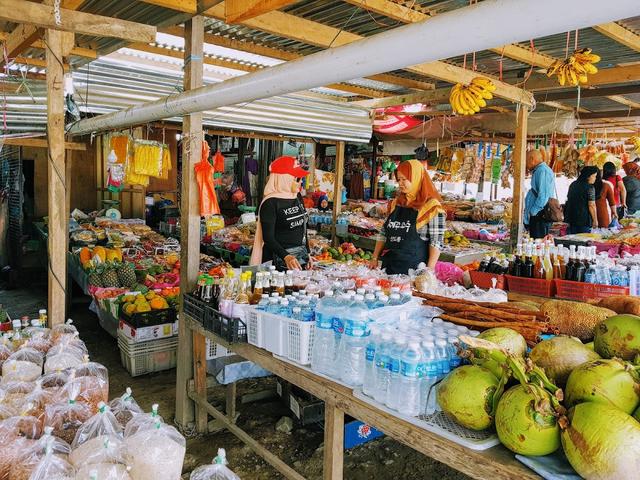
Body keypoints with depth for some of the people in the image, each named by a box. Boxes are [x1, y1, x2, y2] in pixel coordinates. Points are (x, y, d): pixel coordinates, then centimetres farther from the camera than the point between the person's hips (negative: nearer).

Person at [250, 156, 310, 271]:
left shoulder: (297, 197, 7)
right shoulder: (270, 203, -15)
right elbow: (268, 238, -19)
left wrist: (307, 254, 18)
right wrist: (286, 257, -32)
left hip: (301, 257, 7)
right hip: (280, 260, -7)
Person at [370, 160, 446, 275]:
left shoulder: (432, 208, -10)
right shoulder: (396, 203, 8)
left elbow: (436, 242, -12)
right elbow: (383, 234, 14)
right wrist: (375, 258, 10)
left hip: (414, 269, -5)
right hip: (389, 265, 6)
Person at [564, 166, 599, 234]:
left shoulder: (573, 185, 11)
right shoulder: (589, 188, -11)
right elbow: (591, 205, -15)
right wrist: (595, 220, -8)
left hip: (570, 219, 7)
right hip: (584, 220, -7)